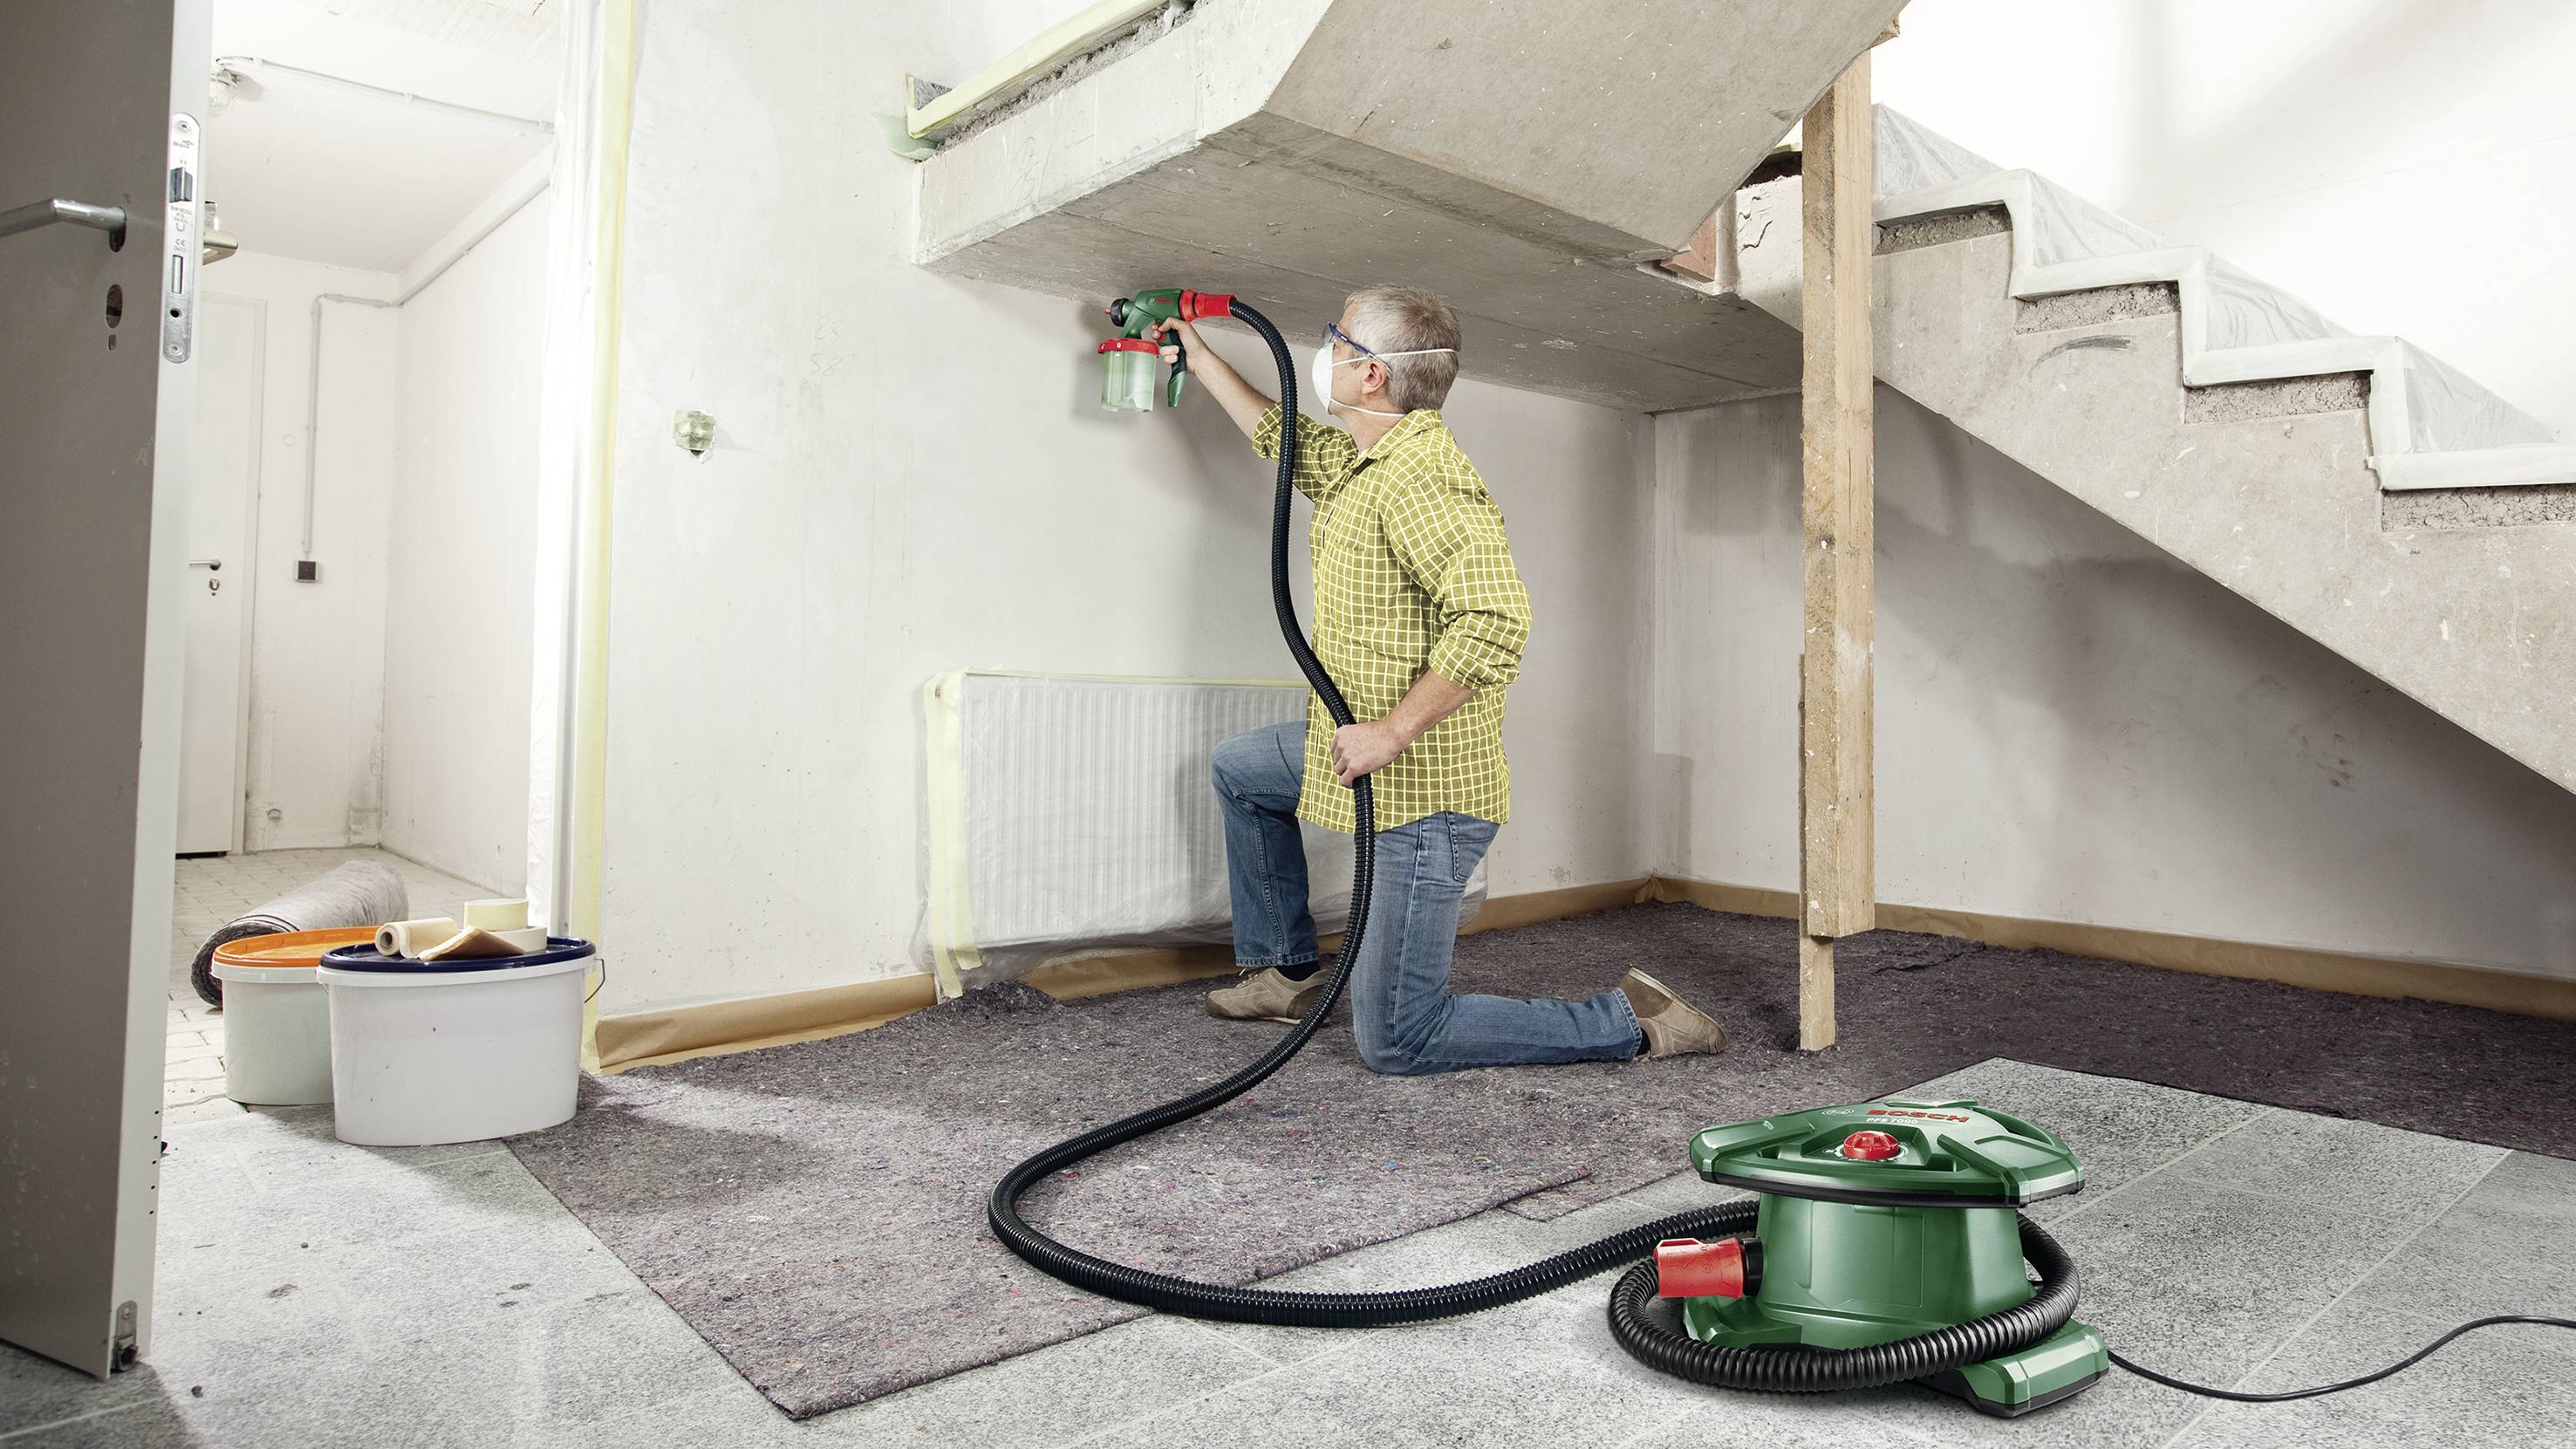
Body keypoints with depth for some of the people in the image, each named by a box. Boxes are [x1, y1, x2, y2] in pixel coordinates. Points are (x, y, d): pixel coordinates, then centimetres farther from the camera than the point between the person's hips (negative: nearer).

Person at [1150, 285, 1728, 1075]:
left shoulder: (1421, 476, -22)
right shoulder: (1359, 460, 10)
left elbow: (1496, 617, -34)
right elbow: (1283, 439, 31)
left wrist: (1393, 730, -29)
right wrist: (1197, 354, 36)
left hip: (1425, 787, -10)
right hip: (1369, 754, 10)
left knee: (1394, 1043, -5)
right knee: (1238, 767, 30)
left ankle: (1633, 1021, 4)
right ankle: (1285, 970, 36)